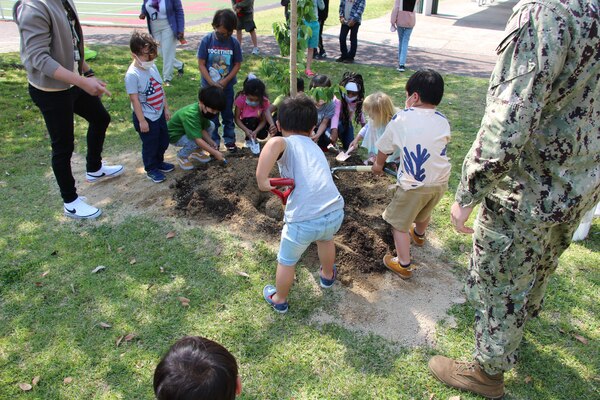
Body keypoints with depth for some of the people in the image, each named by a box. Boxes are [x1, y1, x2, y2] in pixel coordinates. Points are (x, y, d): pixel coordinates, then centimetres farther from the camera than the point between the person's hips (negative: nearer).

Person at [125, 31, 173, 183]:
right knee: (150, 145, 9)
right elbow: (134, 99, -21)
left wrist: (166, 108, 12)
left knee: (163, 141, 21)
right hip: (146, 117, -7)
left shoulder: (152, 66, 0)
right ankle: (151, 169, 29)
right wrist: (142, 121, -19)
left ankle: (159, 162, 44)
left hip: (159, 113, 8)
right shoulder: (132, 74, -23)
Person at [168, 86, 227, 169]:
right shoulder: (191, 115, -40)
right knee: (196, 142, -33)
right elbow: (198, 139, -40)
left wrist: (211, 142, -22)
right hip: (175, 135, -8)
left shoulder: (204, 110, -15)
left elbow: (202, 129, -8)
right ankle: (182, 156, -1)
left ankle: (197, 152, 10)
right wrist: (215, 152, -36)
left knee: (211, 125, 0)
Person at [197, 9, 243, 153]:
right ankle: (214, 142, 23)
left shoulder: (234, 42, -9)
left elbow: (237, 64, -3)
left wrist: (225, 81, -14)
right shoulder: (206, 41, -11)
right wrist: (212, 83, -16)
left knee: (228, 115, 14)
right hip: (209, 86, -1)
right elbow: (201, 64, -9)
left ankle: (230, 140, 28)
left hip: (227, 86, 1)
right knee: (212, 116, 10)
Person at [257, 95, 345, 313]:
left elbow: (274, 143, -22)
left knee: (287, 261, 24)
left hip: (304, 221, -5)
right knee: (326, 238, 41)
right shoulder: (315, 148, 23)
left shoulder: (285, 143, 3)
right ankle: (328, 275, 64)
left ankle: (279, 300, 48)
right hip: (335, 213, 5)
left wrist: (261, 179, -17)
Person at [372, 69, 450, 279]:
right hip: (440, 182, 6)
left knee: (399, 223, 13)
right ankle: (419, 235, 63)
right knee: (425, 211, 34)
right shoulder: (442, 121, 3)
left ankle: (403, 265, 19)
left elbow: (384, 149, 5)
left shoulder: (401, 118, -7)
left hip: (413, 185, -6)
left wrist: (378, 165, 25)